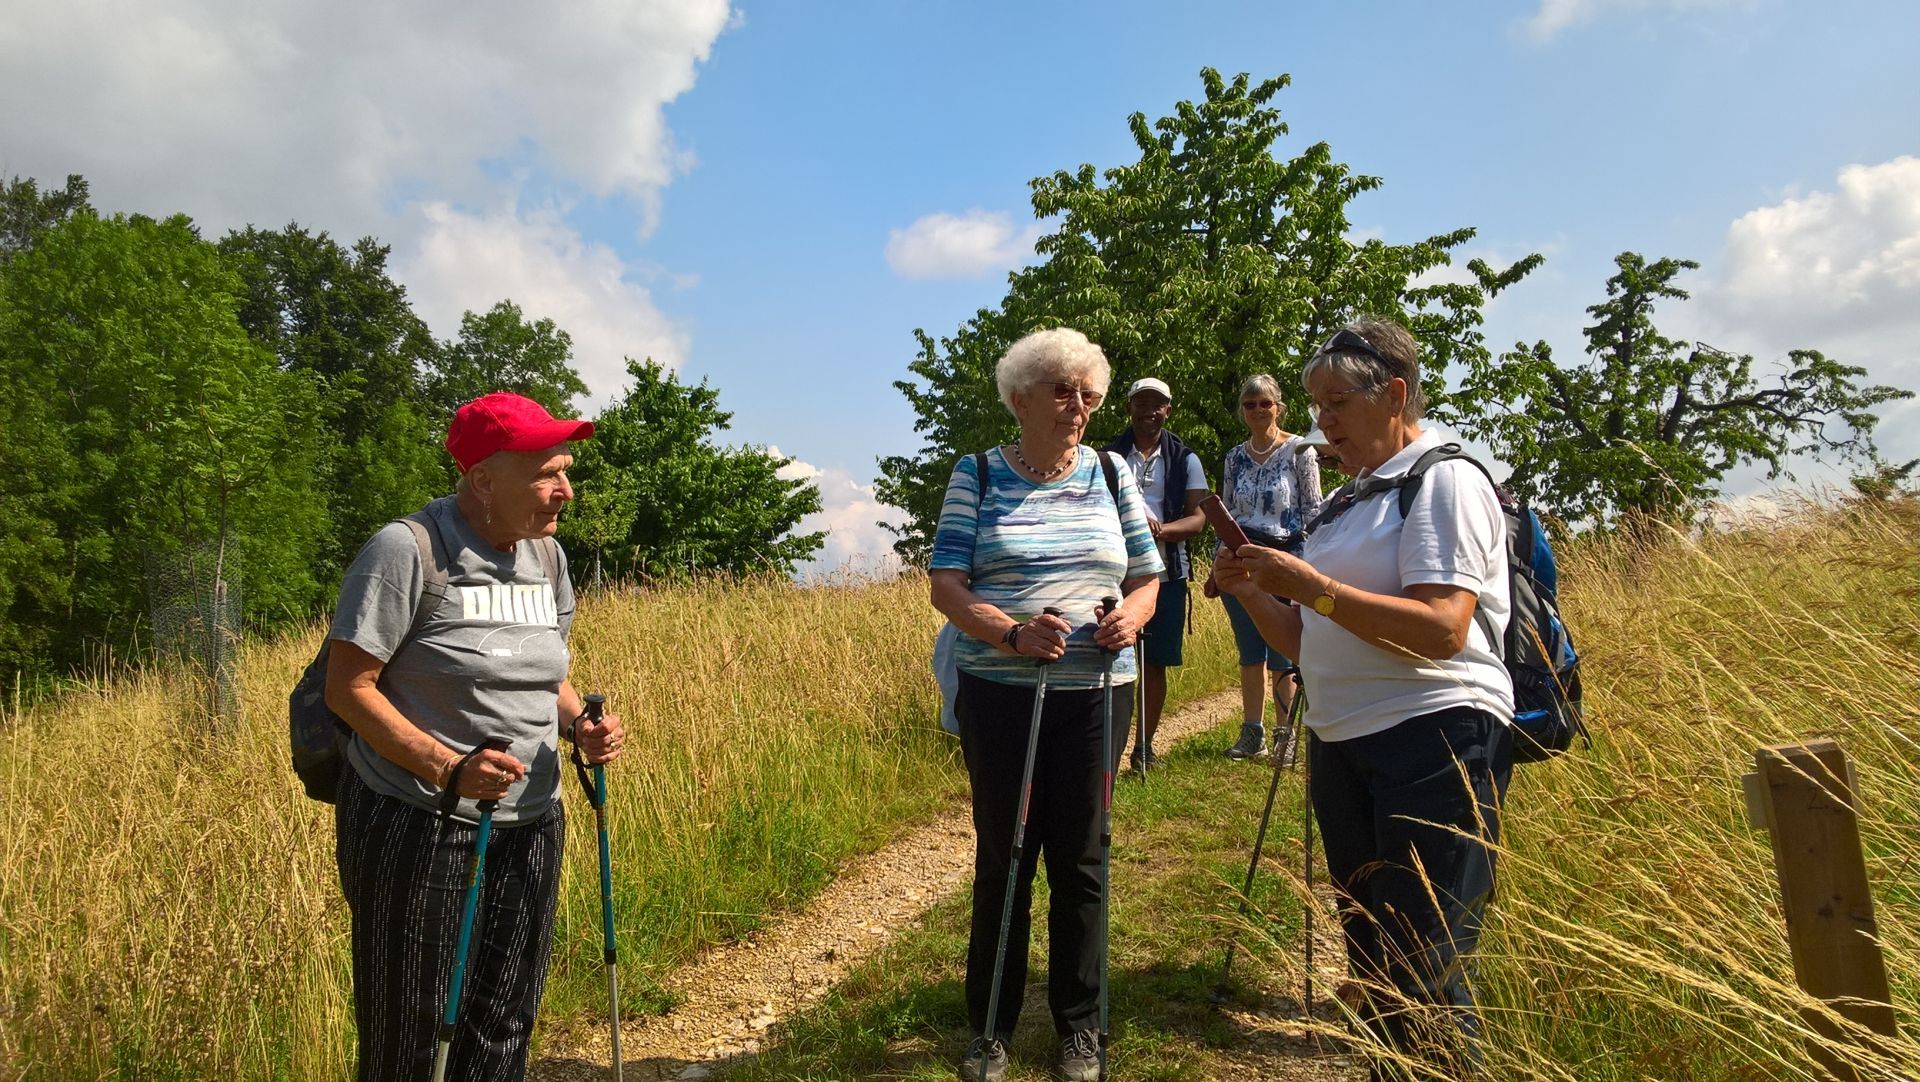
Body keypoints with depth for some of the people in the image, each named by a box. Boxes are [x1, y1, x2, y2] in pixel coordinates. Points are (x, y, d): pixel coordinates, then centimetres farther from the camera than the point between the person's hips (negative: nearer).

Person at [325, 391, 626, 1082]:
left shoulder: (546, 556, 7)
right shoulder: (407, 549, -14)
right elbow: (348, 688, -14)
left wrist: (582, 727, -4)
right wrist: (448, 768, -24)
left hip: (529, 828, 6)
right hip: (417, 825, -6)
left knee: (503, 1027, 14)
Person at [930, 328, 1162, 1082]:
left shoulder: (1110, 475, 7)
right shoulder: (977, 476, 0)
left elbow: (1147, 576, 11)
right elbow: (945, 584, -6)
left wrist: (1132, 615, -12)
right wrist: (1012, 634, -23)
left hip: (1096, 694, 2)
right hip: (999, 694, -1)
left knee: (1079, 858, 8)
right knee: (1002, 854, 7)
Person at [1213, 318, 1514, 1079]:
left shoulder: (1445, 480, -8)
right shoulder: (1352, 498, 16)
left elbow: (1442, 630, -22)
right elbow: (1312, 645, 18)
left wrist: (1312, 586, -22)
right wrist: (1252, 592, 1)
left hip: (1434, 742, -8)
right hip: (1341, 746, 9)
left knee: (1425, 975, -5)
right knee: (1371, 959, 17)